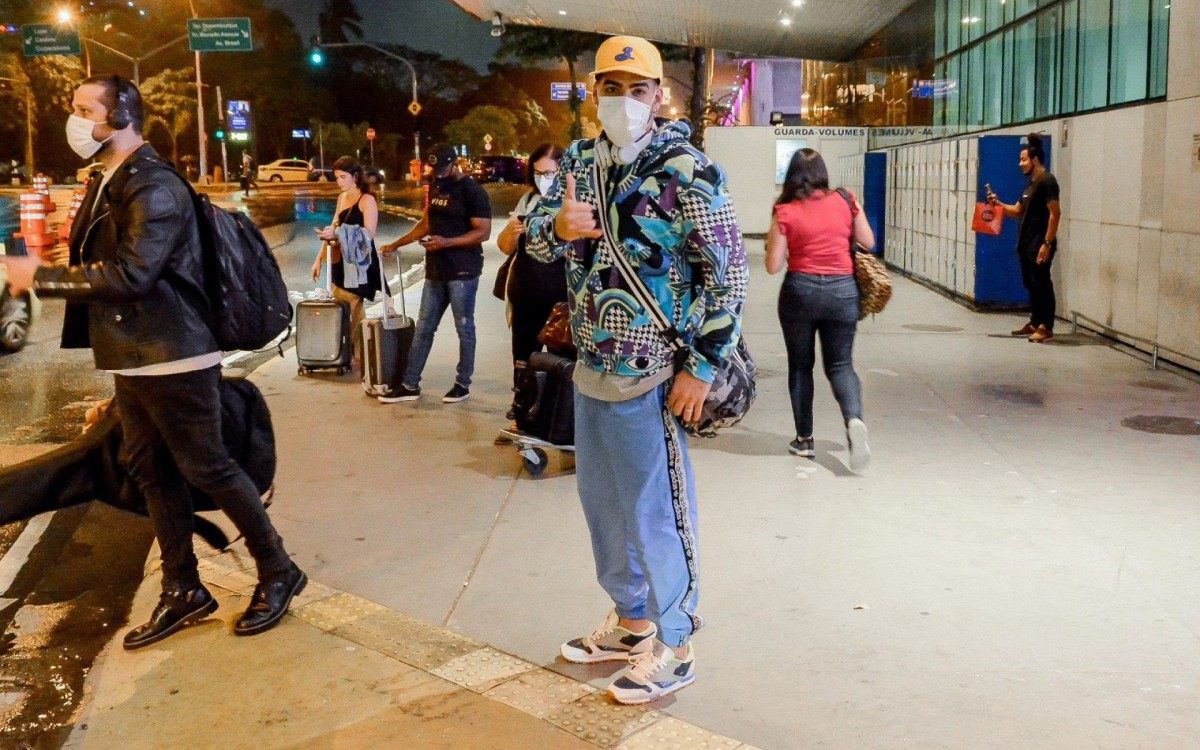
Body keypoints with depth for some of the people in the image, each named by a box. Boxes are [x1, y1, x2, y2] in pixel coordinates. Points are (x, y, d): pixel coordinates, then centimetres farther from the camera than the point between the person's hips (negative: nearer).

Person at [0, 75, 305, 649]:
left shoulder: (153, 187, -16)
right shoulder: (108, 186, 15)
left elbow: (129, 274, -25)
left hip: (172, 360, -10)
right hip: (132, 360, 10)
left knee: (205, 467, -3)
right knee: (151, 471, 12)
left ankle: (277, 572, 12)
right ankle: (183, 590, 23)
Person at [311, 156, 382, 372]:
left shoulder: (367, 200, -9)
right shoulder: (342, 198, 15)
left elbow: (368, 235, -17)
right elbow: (334, 229, 20)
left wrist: (337, 234, -27)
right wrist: (320, 258, 16)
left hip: (359, 263, -8)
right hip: (340, 261, 8)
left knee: (354, 312, -6)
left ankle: (359, 360, 3)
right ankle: (343, 355, 17)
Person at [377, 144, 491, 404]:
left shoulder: (472, 191, -10)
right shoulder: (436, 187, 14)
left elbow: (483, 232, -16)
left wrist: (446, 242, -24)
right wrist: (397, 244, 20)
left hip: (463, 272, -8)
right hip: (435, 270, 8)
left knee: (464, 328, 2)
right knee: (423, 328, 8)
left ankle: (463, 384, 13)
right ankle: (410, 385, 13)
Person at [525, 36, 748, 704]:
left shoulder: (688, 172, -13)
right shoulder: (579, 160, 7)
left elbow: (729, 273, -13)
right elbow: (535, 237, 9)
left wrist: (702, 367, -16)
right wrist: (559, 226, -15)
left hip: (648, 374, -7)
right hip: (591, 367, 7)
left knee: (655, 510, 2)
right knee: (602, 500, 18)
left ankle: (674, 646, 19)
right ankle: (631, 621, 36)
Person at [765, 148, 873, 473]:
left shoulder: (785, 212, -6)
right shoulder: (845, 201, 0)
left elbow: (773, 266, -6)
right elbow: (868, 243, 10)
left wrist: (773, 239, 11)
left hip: (800, 290, -2)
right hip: (842, 290, 2)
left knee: (800, 366, 13)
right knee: (840, 364, 10)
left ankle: (804, 439, 18)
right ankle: (854, 419, -18)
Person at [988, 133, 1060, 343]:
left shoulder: (1047, 181, -11)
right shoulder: (1031, 184, 17)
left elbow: (1055, 213, -17)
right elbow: (1018, 210, 21)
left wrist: (1047, 243, -22)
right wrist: (998, 204, 4)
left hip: (1040, 244, -9)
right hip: (1026, 243, 10)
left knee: (1041, 283, -6)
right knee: (1031, 284, 14)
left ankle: (1046, 327, -1)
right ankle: (1034, 323, 24)